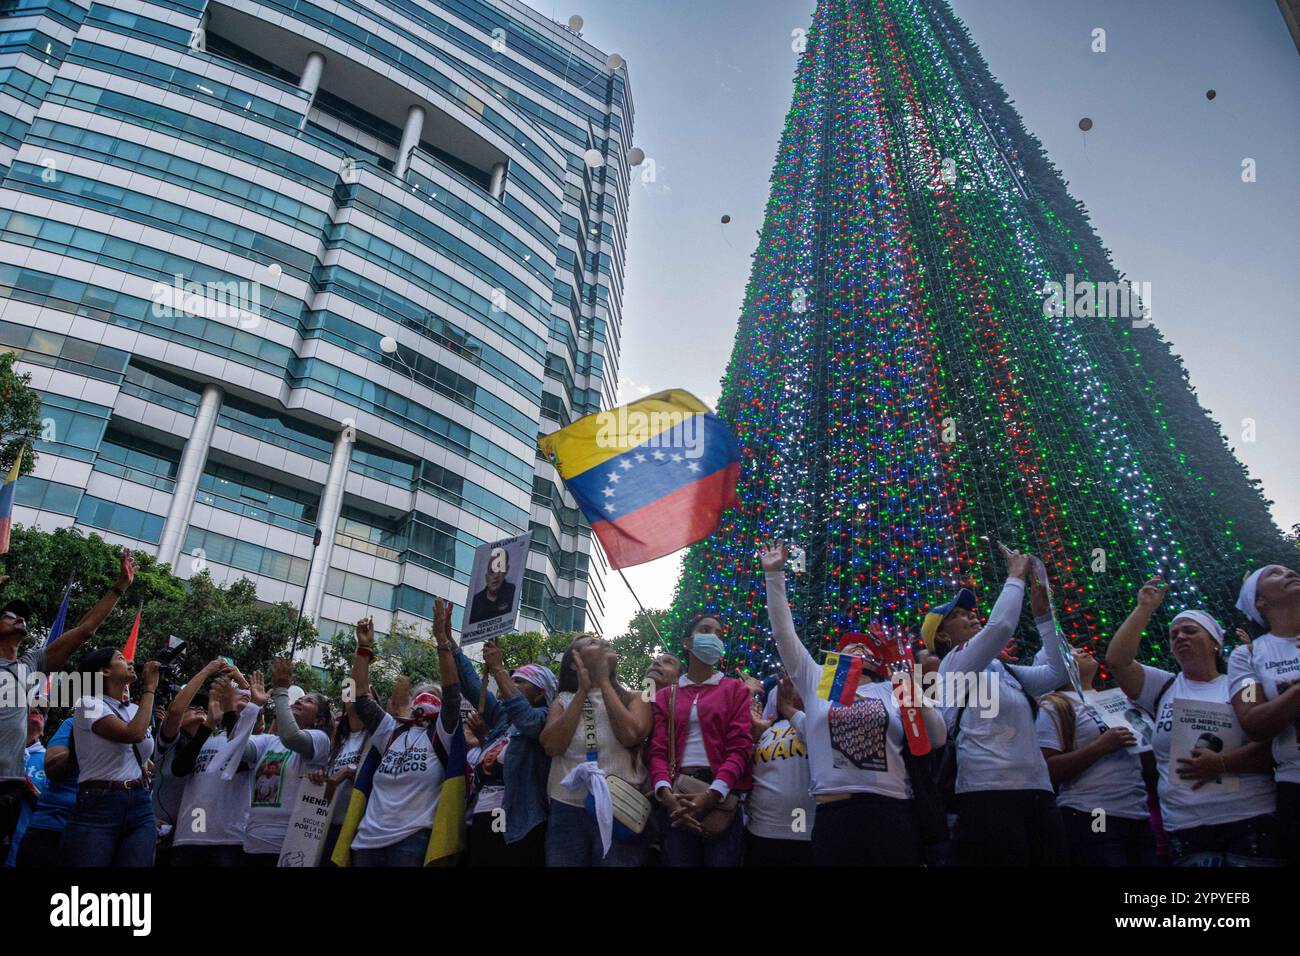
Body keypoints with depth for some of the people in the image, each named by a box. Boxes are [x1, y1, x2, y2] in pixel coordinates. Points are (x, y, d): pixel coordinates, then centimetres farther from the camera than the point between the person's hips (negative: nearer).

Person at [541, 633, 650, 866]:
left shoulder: (634, 698, 8)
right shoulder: (564, 700, 10)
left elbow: (630, 735, -13)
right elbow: (551, 746, -7)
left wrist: (604, 681, -4)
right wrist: (583, 690, -4)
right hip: (567, 810, 1)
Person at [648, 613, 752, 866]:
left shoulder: (735, 689, 9)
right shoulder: (666, 696, 15)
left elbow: (740, 747, -2)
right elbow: (658, 750, 5)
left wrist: (712, 795, -16)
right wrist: (666, 793, -15)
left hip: (721, 796, -1)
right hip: (677, 798, 1)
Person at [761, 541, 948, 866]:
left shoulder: (892, 690, 16)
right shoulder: (817, 681, 16)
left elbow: (937, 739, 10)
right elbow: (784, 633, 12)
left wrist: (919, 702, -9)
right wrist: (774, 575, 10)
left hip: (892, 813, 1)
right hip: (834, 815, 0)